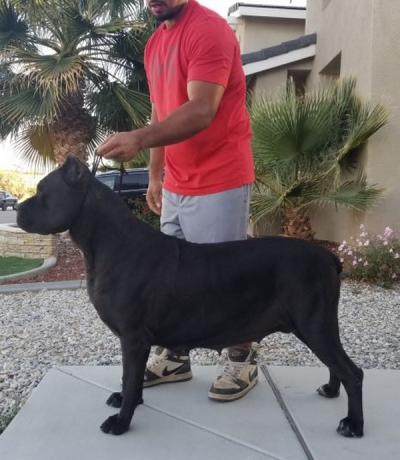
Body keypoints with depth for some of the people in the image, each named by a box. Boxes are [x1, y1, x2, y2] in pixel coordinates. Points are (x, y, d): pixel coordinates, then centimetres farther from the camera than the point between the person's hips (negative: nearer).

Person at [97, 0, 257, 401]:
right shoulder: (154, 43, 14)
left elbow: (201, 111, -25)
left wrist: (138, 139, -35)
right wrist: (155, 175, 14)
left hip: (219, 182, -8)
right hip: (176, 184, 8)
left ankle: (243, 361, 19)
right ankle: (174, 357, 25)